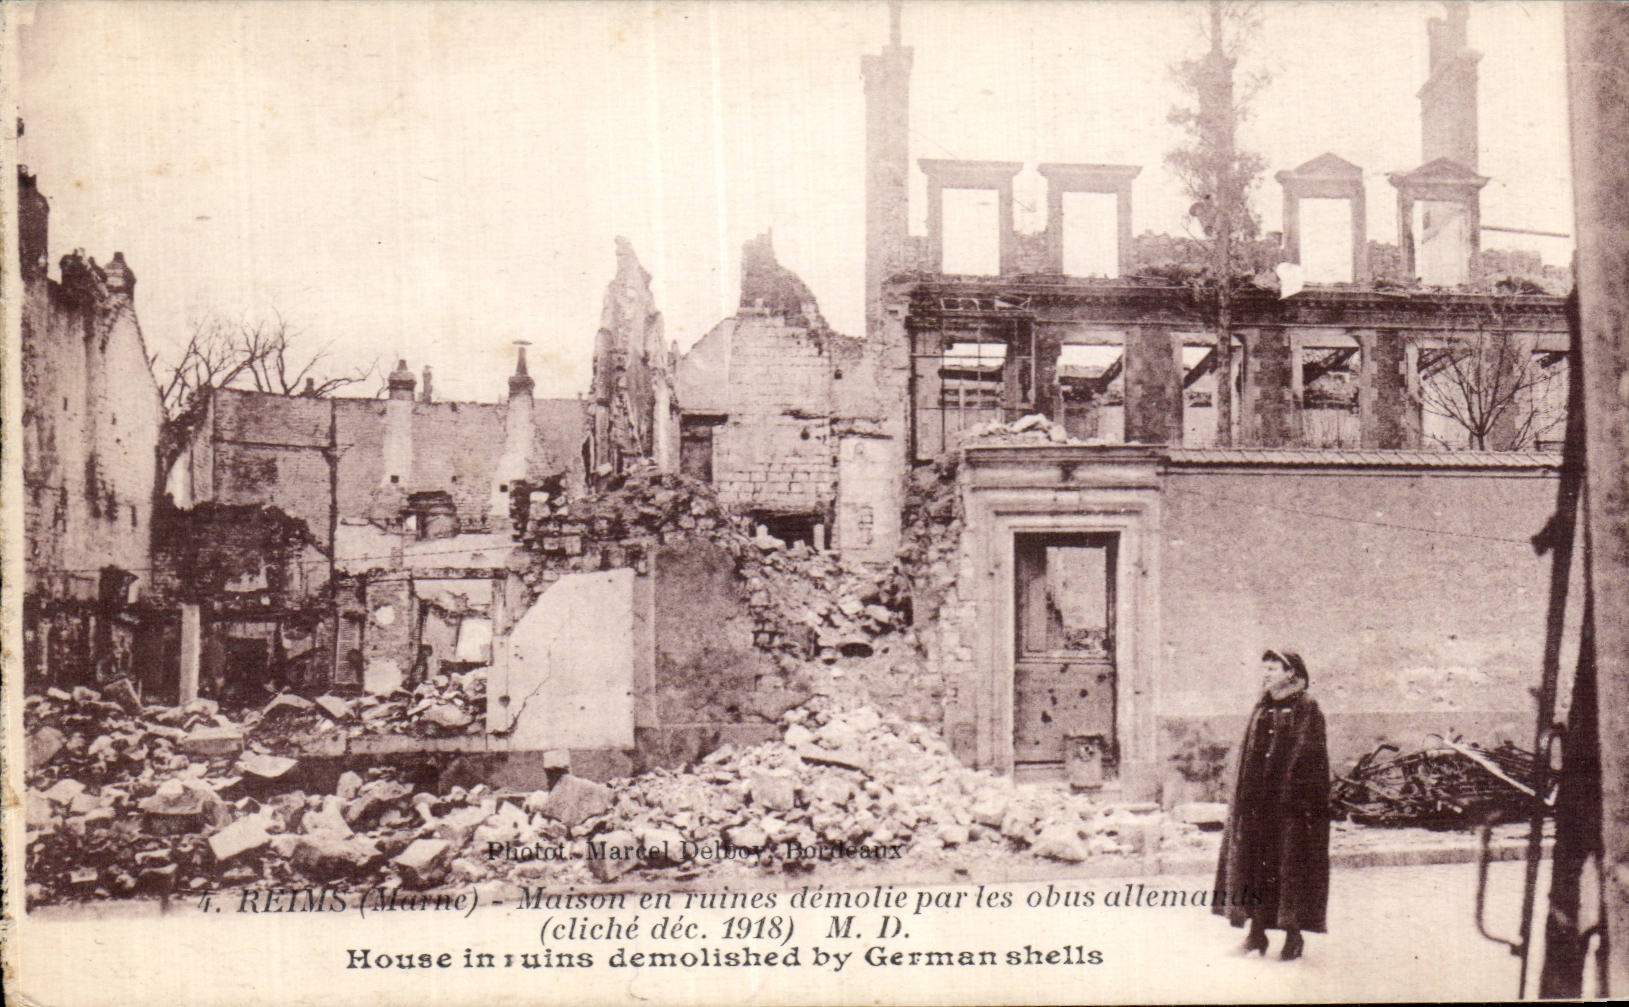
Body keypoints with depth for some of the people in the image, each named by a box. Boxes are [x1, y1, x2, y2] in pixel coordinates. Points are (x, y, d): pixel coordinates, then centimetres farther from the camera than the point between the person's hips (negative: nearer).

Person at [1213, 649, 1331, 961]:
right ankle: (1257, 933, 12)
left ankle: (1294, 935, 6)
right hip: (1256, 799, 6)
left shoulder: (1306, 709, -5)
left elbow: (1311, 756, -11)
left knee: (1290, 862, -3)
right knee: (1253, 859, 5)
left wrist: (1301, 796, -18)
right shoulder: (1262, 708, 13)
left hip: (1290, 797, -6)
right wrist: (1244, 793, 9)